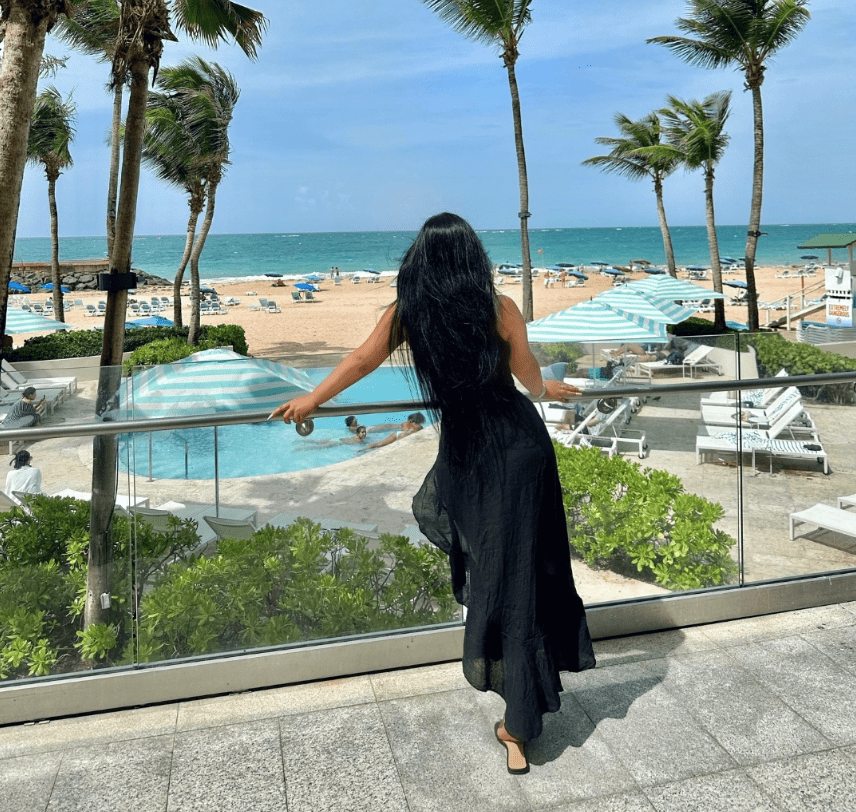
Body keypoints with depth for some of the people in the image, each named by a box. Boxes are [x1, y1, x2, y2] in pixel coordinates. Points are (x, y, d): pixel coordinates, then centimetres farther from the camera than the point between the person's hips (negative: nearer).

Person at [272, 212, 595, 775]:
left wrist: (311, 400, 21)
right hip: (520, 439, 0)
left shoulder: (407, 313, -4)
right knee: (519, 571, 6)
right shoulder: (501, 309, -6)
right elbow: (530, 378, 4)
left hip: (464, 448, 1)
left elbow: (361, 361, 6)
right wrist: (548, 390, 28)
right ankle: (519, 727, 18)